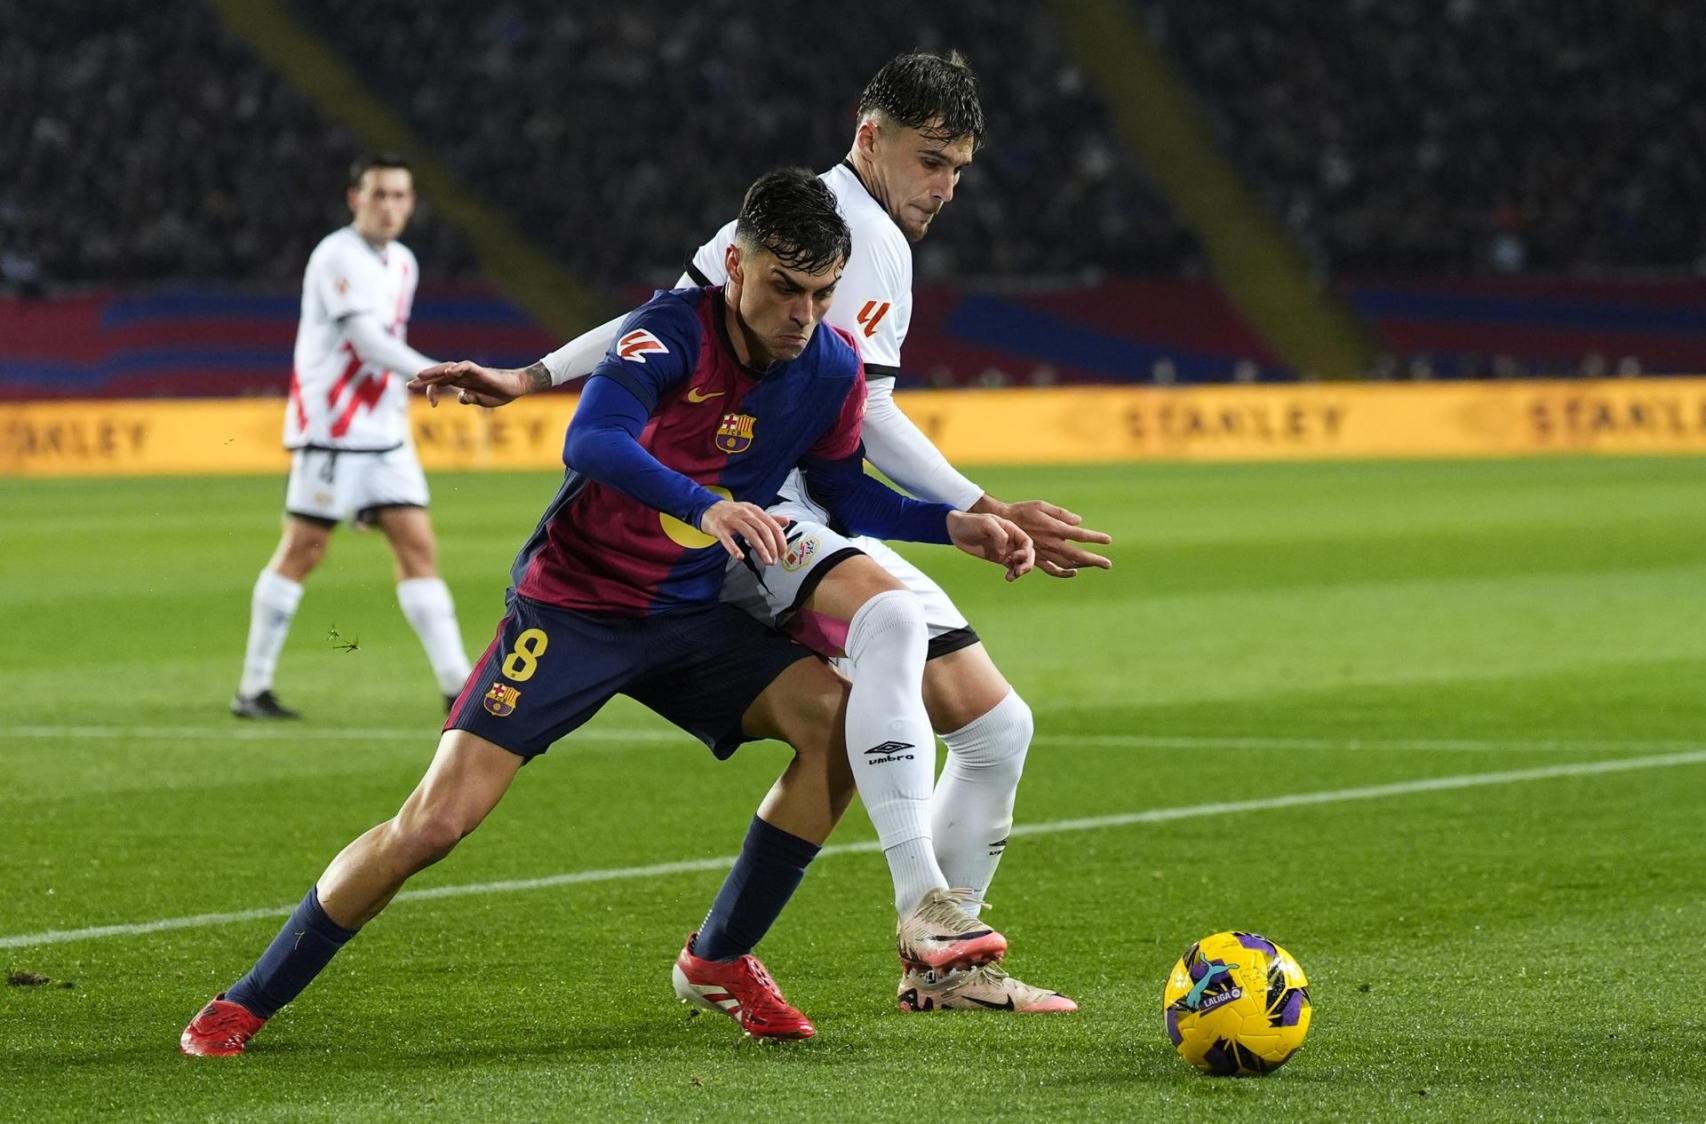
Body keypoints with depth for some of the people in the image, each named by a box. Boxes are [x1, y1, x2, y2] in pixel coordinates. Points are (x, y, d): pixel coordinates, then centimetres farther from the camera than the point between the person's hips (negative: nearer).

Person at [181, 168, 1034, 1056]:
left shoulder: (832, 370, -3)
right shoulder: (673, 332, -21)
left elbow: (844, 491, 15)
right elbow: (589, 443, -38)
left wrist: (956, 526, 2)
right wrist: (706, 505, -52)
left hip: (689, 618, 5)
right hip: (571, 606, -5)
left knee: (845, 717, -16)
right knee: (435, 822, -15)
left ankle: (718, 960, 1)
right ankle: (247, 1003, 3)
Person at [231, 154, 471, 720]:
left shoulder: (402, 263, 14)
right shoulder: (338, 256, -12)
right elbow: (368, 343, -23)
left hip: (384, 432, 7)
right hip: (331, 428, -7)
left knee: (418, 545, -1)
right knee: (302, 549, -4)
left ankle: (456, 683, -3)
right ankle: (253, 688, 4)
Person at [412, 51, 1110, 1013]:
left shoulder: (892, 257, 20)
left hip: (827, 523, 10)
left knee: (997, 725, 5)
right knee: (889, 613, -39)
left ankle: (941, 967, 18)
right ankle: (925, 906, -44)